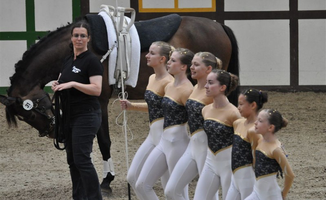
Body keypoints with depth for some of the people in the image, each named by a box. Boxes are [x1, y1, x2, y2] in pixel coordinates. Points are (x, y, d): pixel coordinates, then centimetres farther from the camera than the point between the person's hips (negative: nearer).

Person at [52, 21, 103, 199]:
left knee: (82, 160, -13)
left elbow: (96, 90, -19)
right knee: (72, 160, 8)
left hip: (86, 116, -9)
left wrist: (73, 84, -26)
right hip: (70, 116, 9)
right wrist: (57, 86, 1)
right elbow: (64, 84, 23)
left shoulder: (91, 61, -10)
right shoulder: (68, 61, 14)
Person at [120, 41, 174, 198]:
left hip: (165, 133, -10)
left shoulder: (168, 82, -15)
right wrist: (131, 106, 14)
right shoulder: (152, 79, 12)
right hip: (153, 133, 10)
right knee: (133, 177, 9)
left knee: (168, 184, -3)